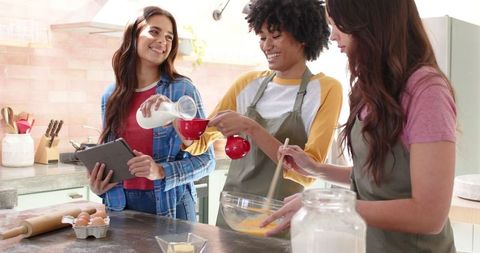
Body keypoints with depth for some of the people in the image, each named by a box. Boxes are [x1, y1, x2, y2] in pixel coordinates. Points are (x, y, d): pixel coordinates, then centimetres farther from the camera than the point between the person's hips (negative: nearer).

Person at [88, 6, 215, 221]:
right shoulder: (111, 95, 4)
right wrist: (98, 185, -5)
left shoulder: (182, 90, -8)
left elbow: (206, 159, -8)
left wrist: (161, 172, -22)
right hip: (120, 205, 4)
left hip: (169, 206, -3)